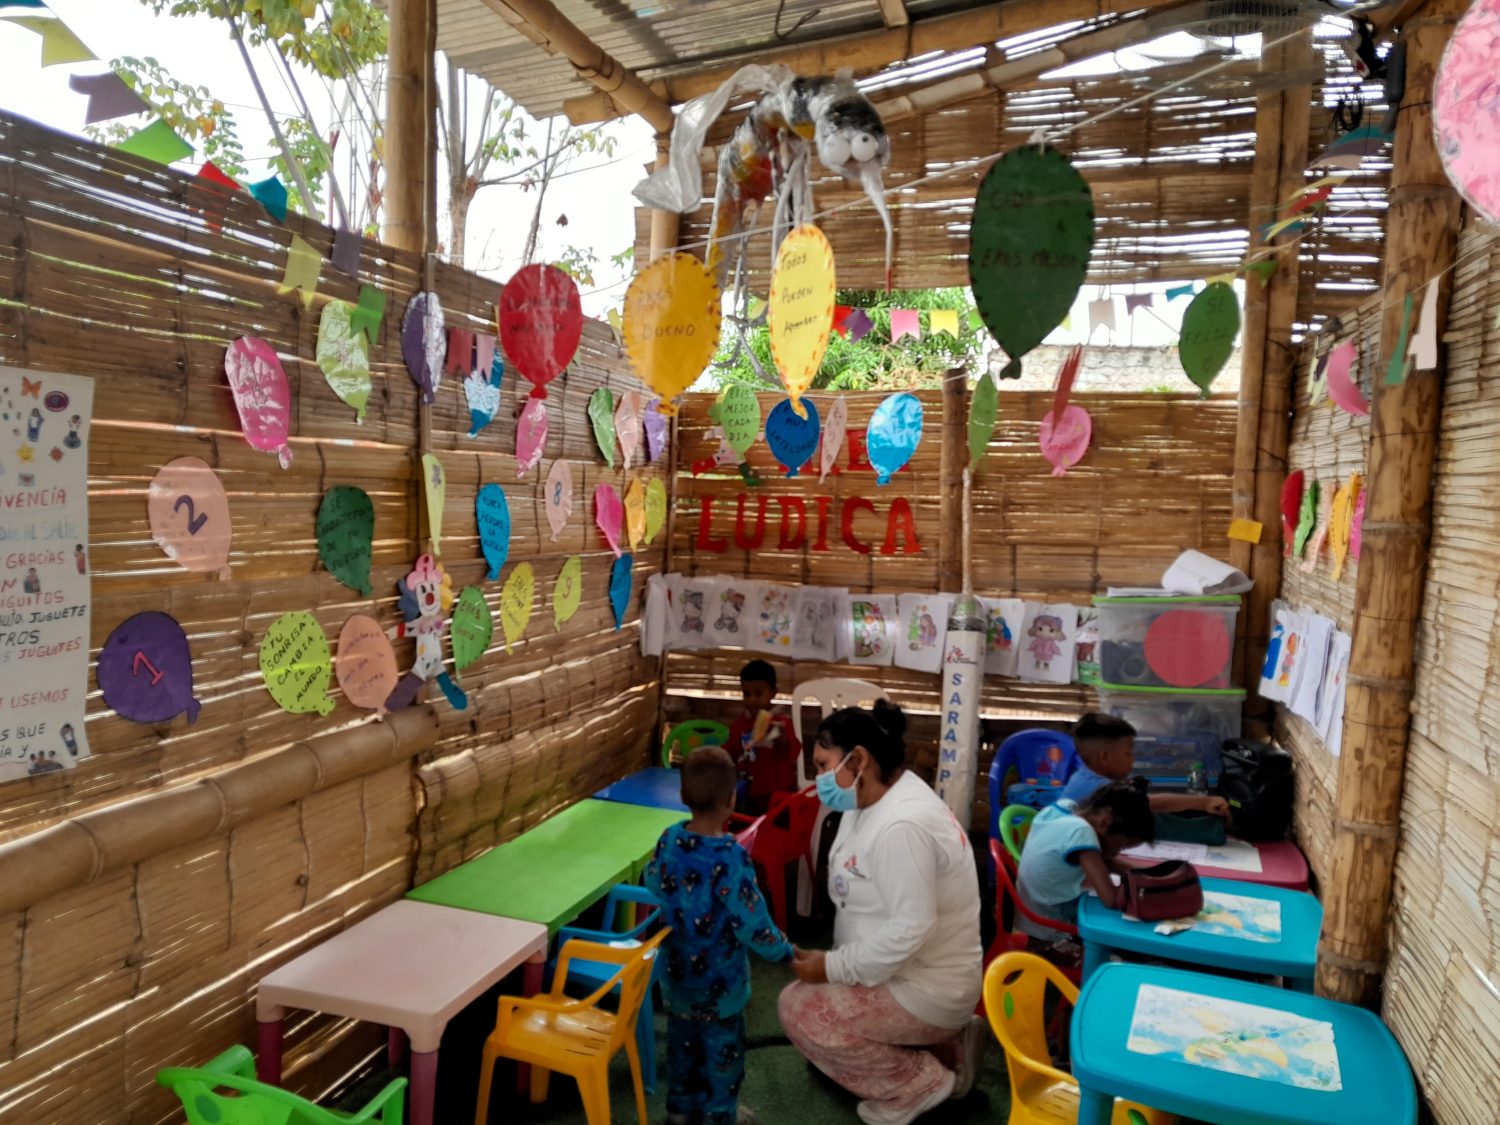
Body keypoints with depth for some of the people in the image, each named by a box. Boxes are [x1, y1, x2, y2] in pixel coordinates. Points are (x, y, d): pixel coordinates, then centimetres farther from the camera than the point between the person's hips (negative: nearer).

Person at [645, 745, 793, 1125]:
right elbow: (752, 923, -24)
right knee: (722, 1046, 16)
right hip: (719, 977, -5)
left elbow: (653, 883, 7)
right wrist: (783, 950, -7)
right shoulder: (730, 858, -30)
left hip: (676, 970, 6)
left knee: (682, 1038, 24)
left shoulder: (668, 840, -13)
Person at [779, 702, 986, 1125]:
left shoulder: (900, 824, -29)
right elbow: (870, 901, 11)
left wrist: (834, 967, -22)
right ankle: (946, 1045, 16)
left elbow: (911, 927, -31)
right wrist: (837, 961, 3)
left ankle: (920, 1083, 1)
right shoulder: (877, 800, 3)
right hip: (907, 973, 10)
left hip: (926, 989, -10)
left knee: (798, 1008, -12)